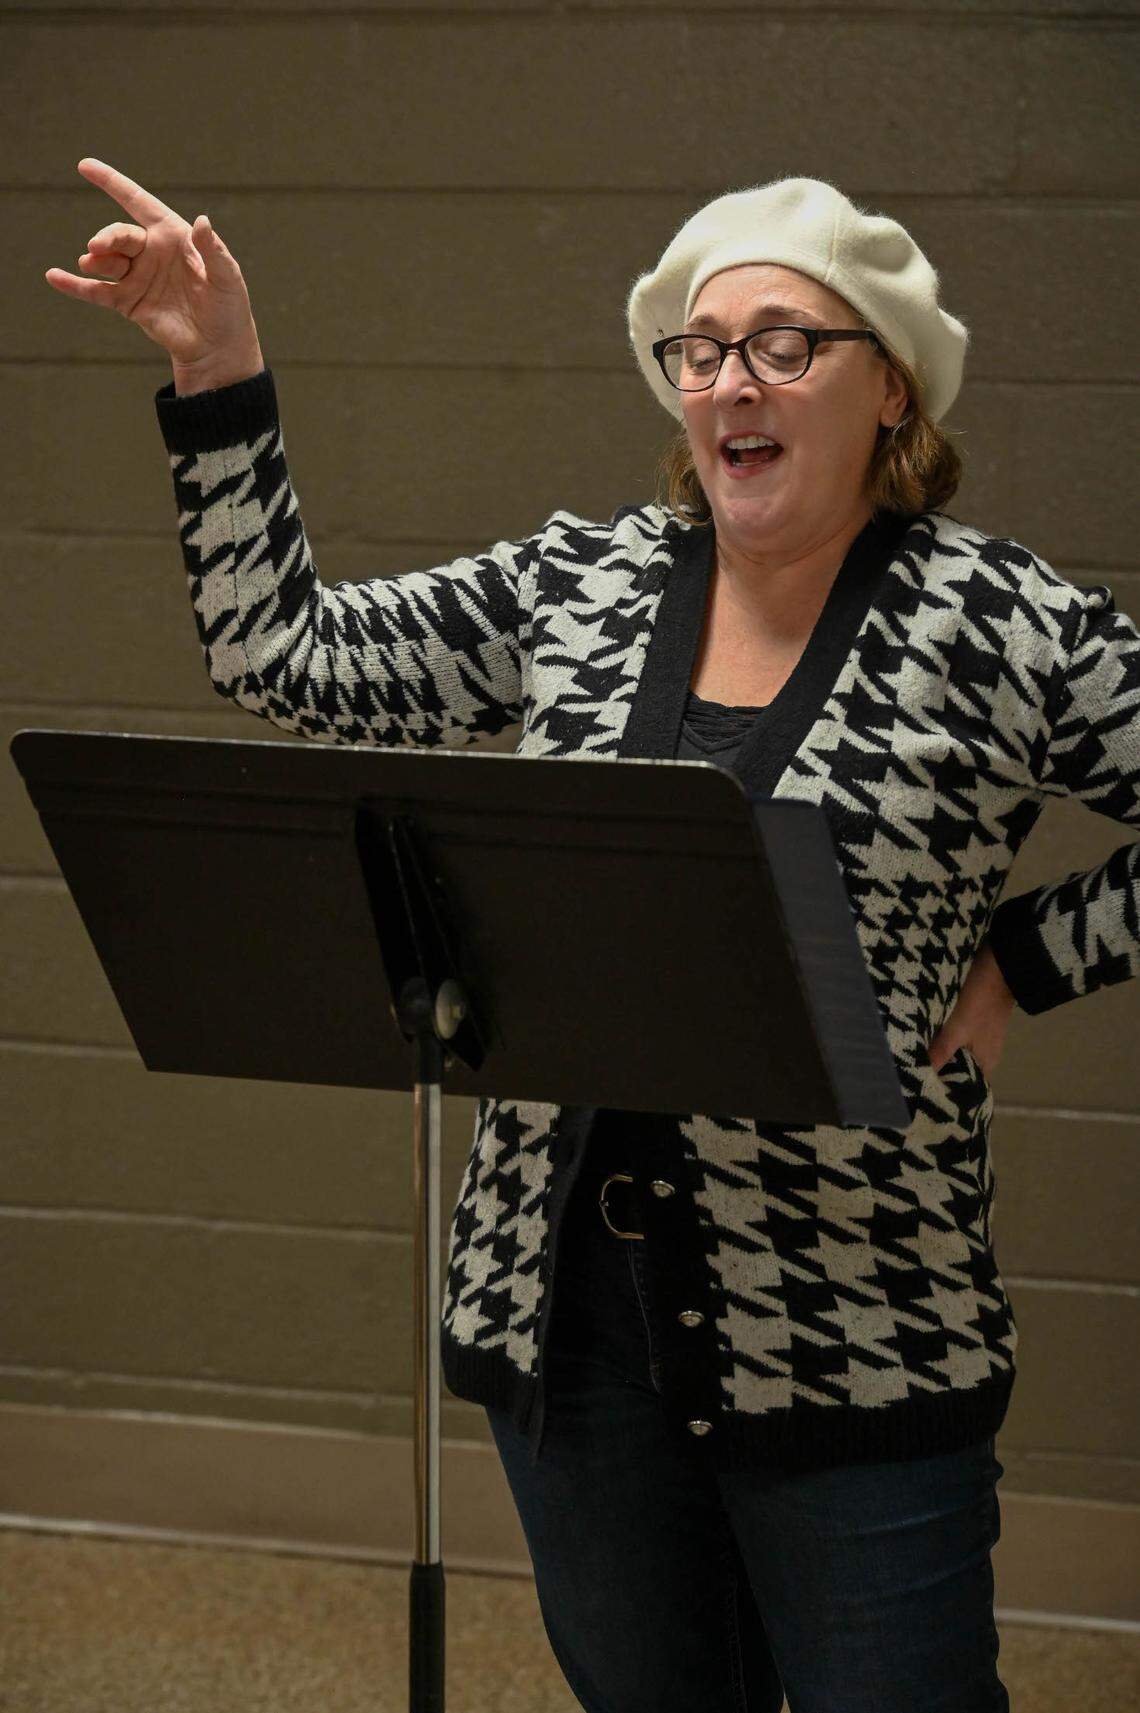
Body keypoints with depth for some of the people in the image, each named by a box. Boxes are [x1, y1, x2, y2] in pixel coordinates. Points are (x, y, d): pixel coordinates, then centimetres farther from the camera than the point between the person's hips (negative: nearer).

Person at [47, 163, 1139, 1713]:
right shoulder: (580, 586, 7)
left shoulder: (994, 625, -6)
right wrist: (219, 377, 1)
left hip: (850, 1335, -4)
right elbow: (290, 655, 6)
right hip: (563, 1296, 4)